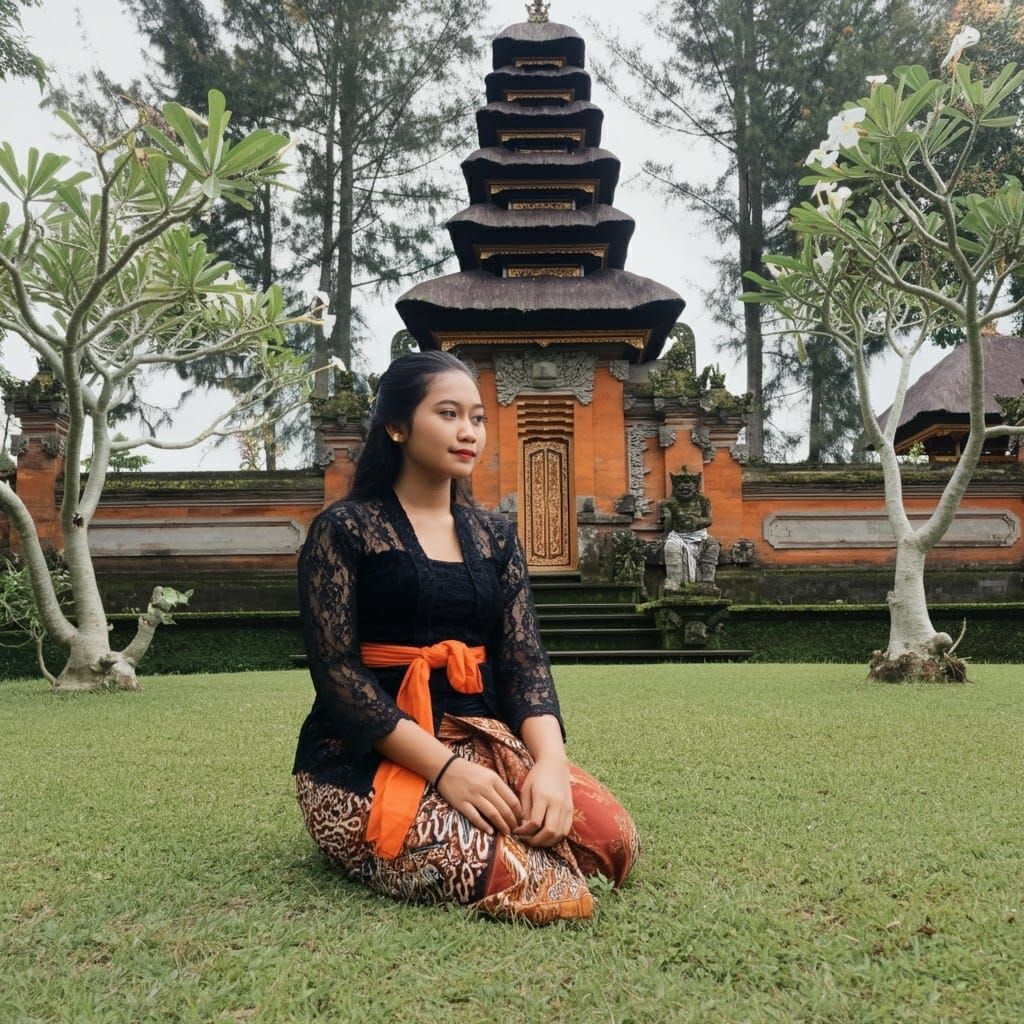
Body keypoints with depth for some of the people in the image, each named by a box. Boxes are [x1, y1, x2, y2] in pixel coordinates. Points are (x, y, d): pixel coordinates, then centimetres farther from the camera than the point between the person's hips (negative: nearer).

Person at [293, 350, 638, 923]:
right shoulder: (344, 530, -3)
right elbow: (337, 671, -12)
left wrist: (551, 761, -17)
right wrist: (443, 767, -23)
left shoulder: (494, 536, 11)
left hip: (480, 741, 5)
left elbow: (525, 660, 3)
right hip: (367, 759, -4)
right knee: (540, 887, -25)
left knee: (612, 834, -20)